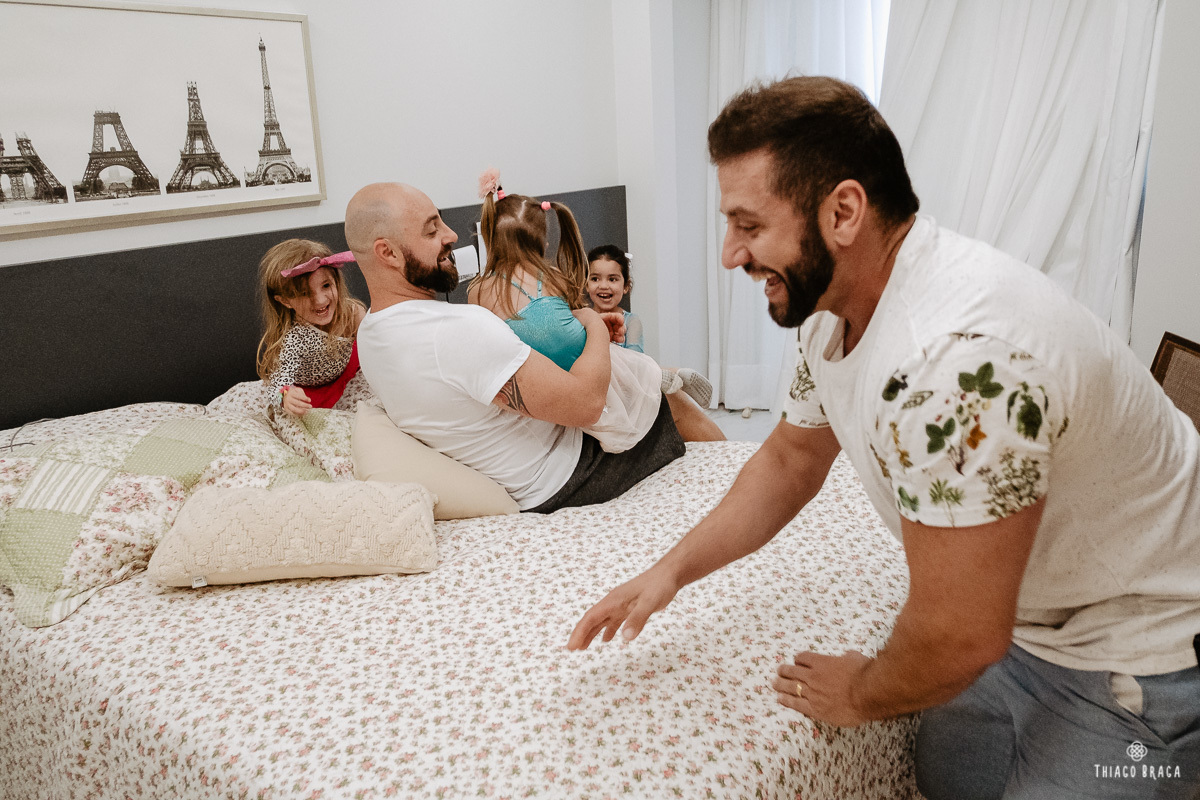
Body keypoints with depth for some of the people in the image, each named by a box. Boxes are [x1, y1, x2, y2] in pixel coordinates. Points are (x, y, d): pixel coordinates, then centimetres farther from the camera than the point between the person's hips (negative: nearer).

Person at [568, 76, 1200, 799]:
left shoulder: (960, 358, -39)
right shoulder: (833, 310, -7)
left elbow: (958, 638, -32)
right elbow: (793, 458, 8)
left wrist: (862, 696, -10)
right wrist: (672, 570, -2)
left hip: (1135, 654, -7)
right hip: (1017, 616, 7)